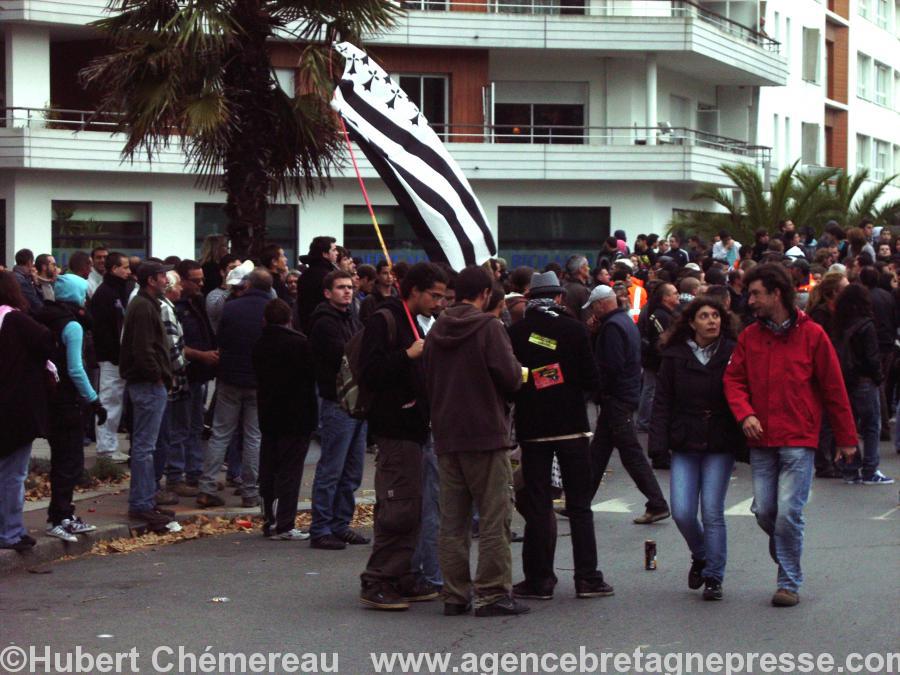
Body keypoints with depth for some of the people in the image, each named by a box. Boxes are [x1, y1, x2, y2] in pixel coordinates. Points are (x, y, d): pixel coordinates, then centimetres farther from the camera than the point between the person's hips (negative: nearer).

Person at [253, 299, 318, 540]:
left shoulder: (259, 345, 4)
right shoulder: (300, 344, -13)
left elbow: (258, 378, 11)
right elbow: (313, 374, -9)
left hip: (268, 416, 6)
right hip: (296, 417, -6)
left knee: (268, 471, 12)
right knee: (289, 472, -3)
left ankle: (269, 521, 17)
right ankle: (284, 525, -5)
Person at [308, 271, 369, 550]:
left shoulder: (352, 320, 18)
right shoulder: (325, 323, -10)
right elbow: (345, 357, -20)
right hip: (338, 403, -9)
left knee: (352, 473, 12)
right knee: (331, 471, -6)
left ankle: (340, 525, 20)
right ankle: (320, 530, -2)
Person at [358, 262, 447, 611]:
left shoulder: (409, 322, 20)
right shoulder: (384, 321, -12)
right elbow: (371, 373, -21)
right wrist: (408, 355, -26)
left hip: (410, 428, 10)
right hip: (394, 428, -10)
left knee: (410, 508, 12)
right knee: (398, 508, -11)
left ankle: (400, 577, 19)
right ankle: (376, 582, -7)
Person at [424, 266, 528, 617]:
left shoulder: (436, 331, 8)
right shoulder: (488, 327, -10)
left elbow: (428, 381, 13)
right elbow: (510, 377, -15)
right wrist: (519, 374, 7)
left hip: (446, 435, 6)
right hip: (487, 433, -6)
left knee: (452, 521, 9)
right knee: (494, 519, -1)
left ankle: (455, 594, 10)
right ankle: (492, 593, -3)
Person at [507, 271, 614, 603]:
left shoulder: (515, 334, -3)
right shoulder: (574, 330, -5)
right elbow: (591, 380, -6)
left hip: (532, 429, 1)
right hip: (572, 426, -1)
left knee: (537, 506, 5)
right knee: (579, 506, 6)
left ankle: (539, 579, 5)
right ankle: (587, 578, 4)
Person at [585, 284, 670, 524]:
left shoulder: (612, 327, -17)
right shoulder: (626, 321, 15)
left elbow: (610, 367, -22)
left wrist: (599, 390, -11)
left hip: (617, 399, -10)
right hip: (628, 394, 10)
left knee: (631, 453, -7)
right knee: (598, 451, 14)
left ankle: (657, 504, -5)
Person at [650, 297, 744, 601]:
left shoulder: (732, 354, -1)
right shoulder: (675, 356, 3)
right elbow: (662, 402, 4)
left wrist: (746, 443, -8)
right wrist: (658, 444, -4)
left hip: (720, 445, -2)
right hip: (685, 445, 2)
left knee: (712, 512, -4)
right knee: (682, 512, -3)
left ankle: (713, 577, 9)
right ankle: (700, 557, 26)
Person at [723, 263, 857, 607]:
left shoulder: (811, 334, -3)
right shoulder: (750, 336, 7)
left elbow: (834, 388, 1)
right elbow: (734, 379, 8)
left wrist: (846, 438, 3)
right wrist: (745, 413, -12)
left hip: (798, 440, -4)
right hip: (761, 440, 4)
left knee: (788, 512, -9)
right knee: (763, 510, 3)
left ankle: (789, 582, 4)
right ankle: (787, 557, 32)